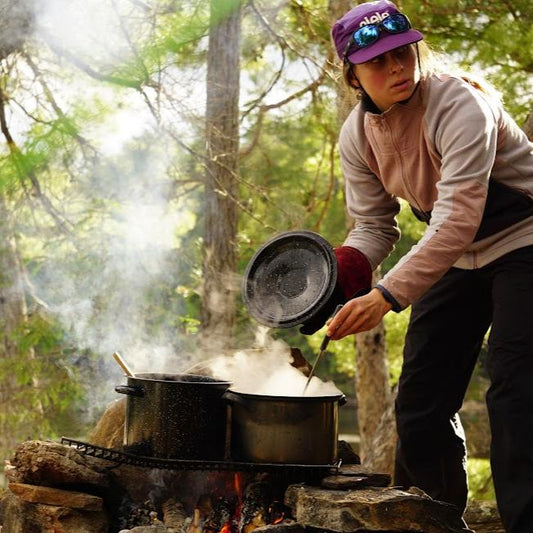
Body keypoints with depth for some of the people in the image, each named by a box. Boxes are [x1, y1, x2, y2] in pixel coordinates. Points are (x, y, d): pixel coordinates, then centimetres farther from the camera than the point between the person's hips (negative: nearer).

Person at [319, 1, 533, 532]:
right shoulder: (357, 135, -6)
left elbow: (458, 221, -36)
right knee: (420, 402, 7)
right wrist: (340, 272, -20)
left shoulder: (458, 105, -29)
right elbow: (373, 225, 2)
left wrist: (387, 295, -42)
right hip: (455, 258, 7)